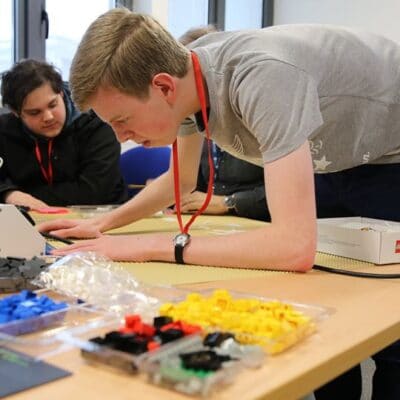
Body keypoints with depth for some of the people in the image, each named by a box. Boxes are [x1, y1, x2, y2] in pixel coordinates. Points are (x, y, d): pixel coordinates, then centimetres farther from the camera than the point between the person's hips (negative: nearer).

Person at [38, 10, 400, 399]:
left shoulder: (262, 78, -40)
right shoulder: (185, 71, -15)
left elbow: (295, 247, -46)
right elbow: (180, 179, 4)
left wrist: (153, 245, -40)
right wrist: (104, 223, -7)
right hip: (341, 157, 7)